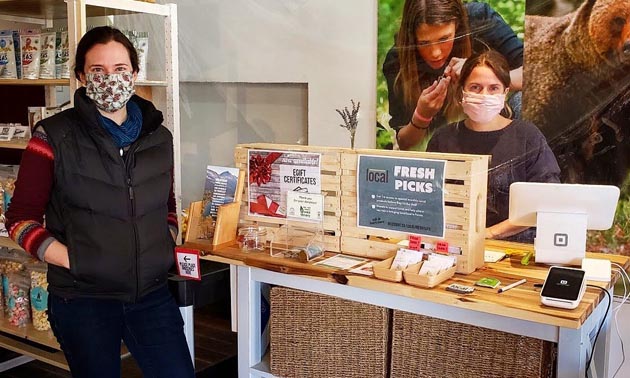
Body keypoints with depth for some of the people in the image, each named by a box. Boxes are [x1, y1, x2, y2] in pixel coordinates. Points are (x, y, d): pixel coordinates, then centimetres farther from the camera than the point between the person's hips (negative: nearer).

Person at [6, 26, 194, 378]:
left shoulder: (159, 137, 6)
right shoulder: (55, 137, -6)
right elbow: (21, 218, -4)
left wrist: (166, 249, 4)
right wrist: (73, 260, -14)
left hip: (152, 293, 3)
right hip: (82, 299, -3)